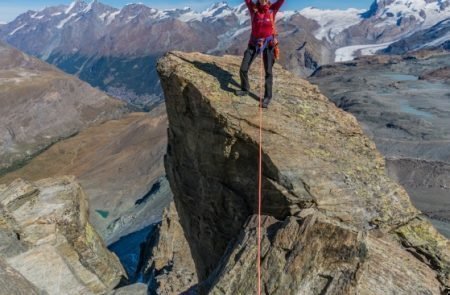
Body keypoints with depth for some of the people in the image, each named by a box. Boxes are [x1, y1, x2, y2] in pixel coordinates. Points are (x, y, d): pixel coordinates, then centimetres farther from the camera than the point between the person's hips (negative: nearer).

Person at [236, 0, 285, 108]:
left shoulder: (272, 9, 0)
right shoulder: (253, 9, 1)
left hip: (268, 44, -1)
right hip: (254, 44, 1)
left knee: (268, 72, 0)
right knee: (243, 69, 0)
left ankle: (268, 97, 10)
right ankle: (245, 89, 25)